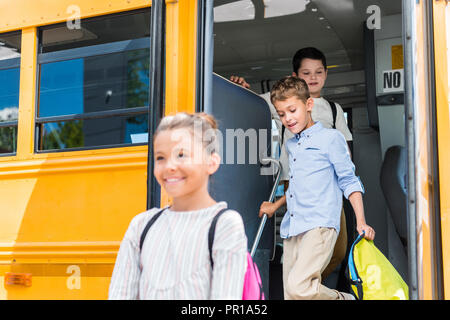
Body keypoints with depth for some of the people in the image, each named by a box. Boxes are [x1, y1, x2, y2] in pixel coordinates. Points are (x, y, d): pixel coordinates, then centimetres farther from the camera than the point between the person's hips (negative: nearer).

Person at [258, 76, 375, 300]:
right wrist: (276, 206, 38)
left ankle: (343, 299, 2)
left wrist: (360, 222, -7)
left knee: (299, 286, -24)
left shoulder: (330, 138, 2)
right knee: (291, 296, 1)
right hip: (292, 230, 7)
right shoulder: (290, 145, 22)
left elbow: (349, 182, 0)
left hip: (320, 225, -7)